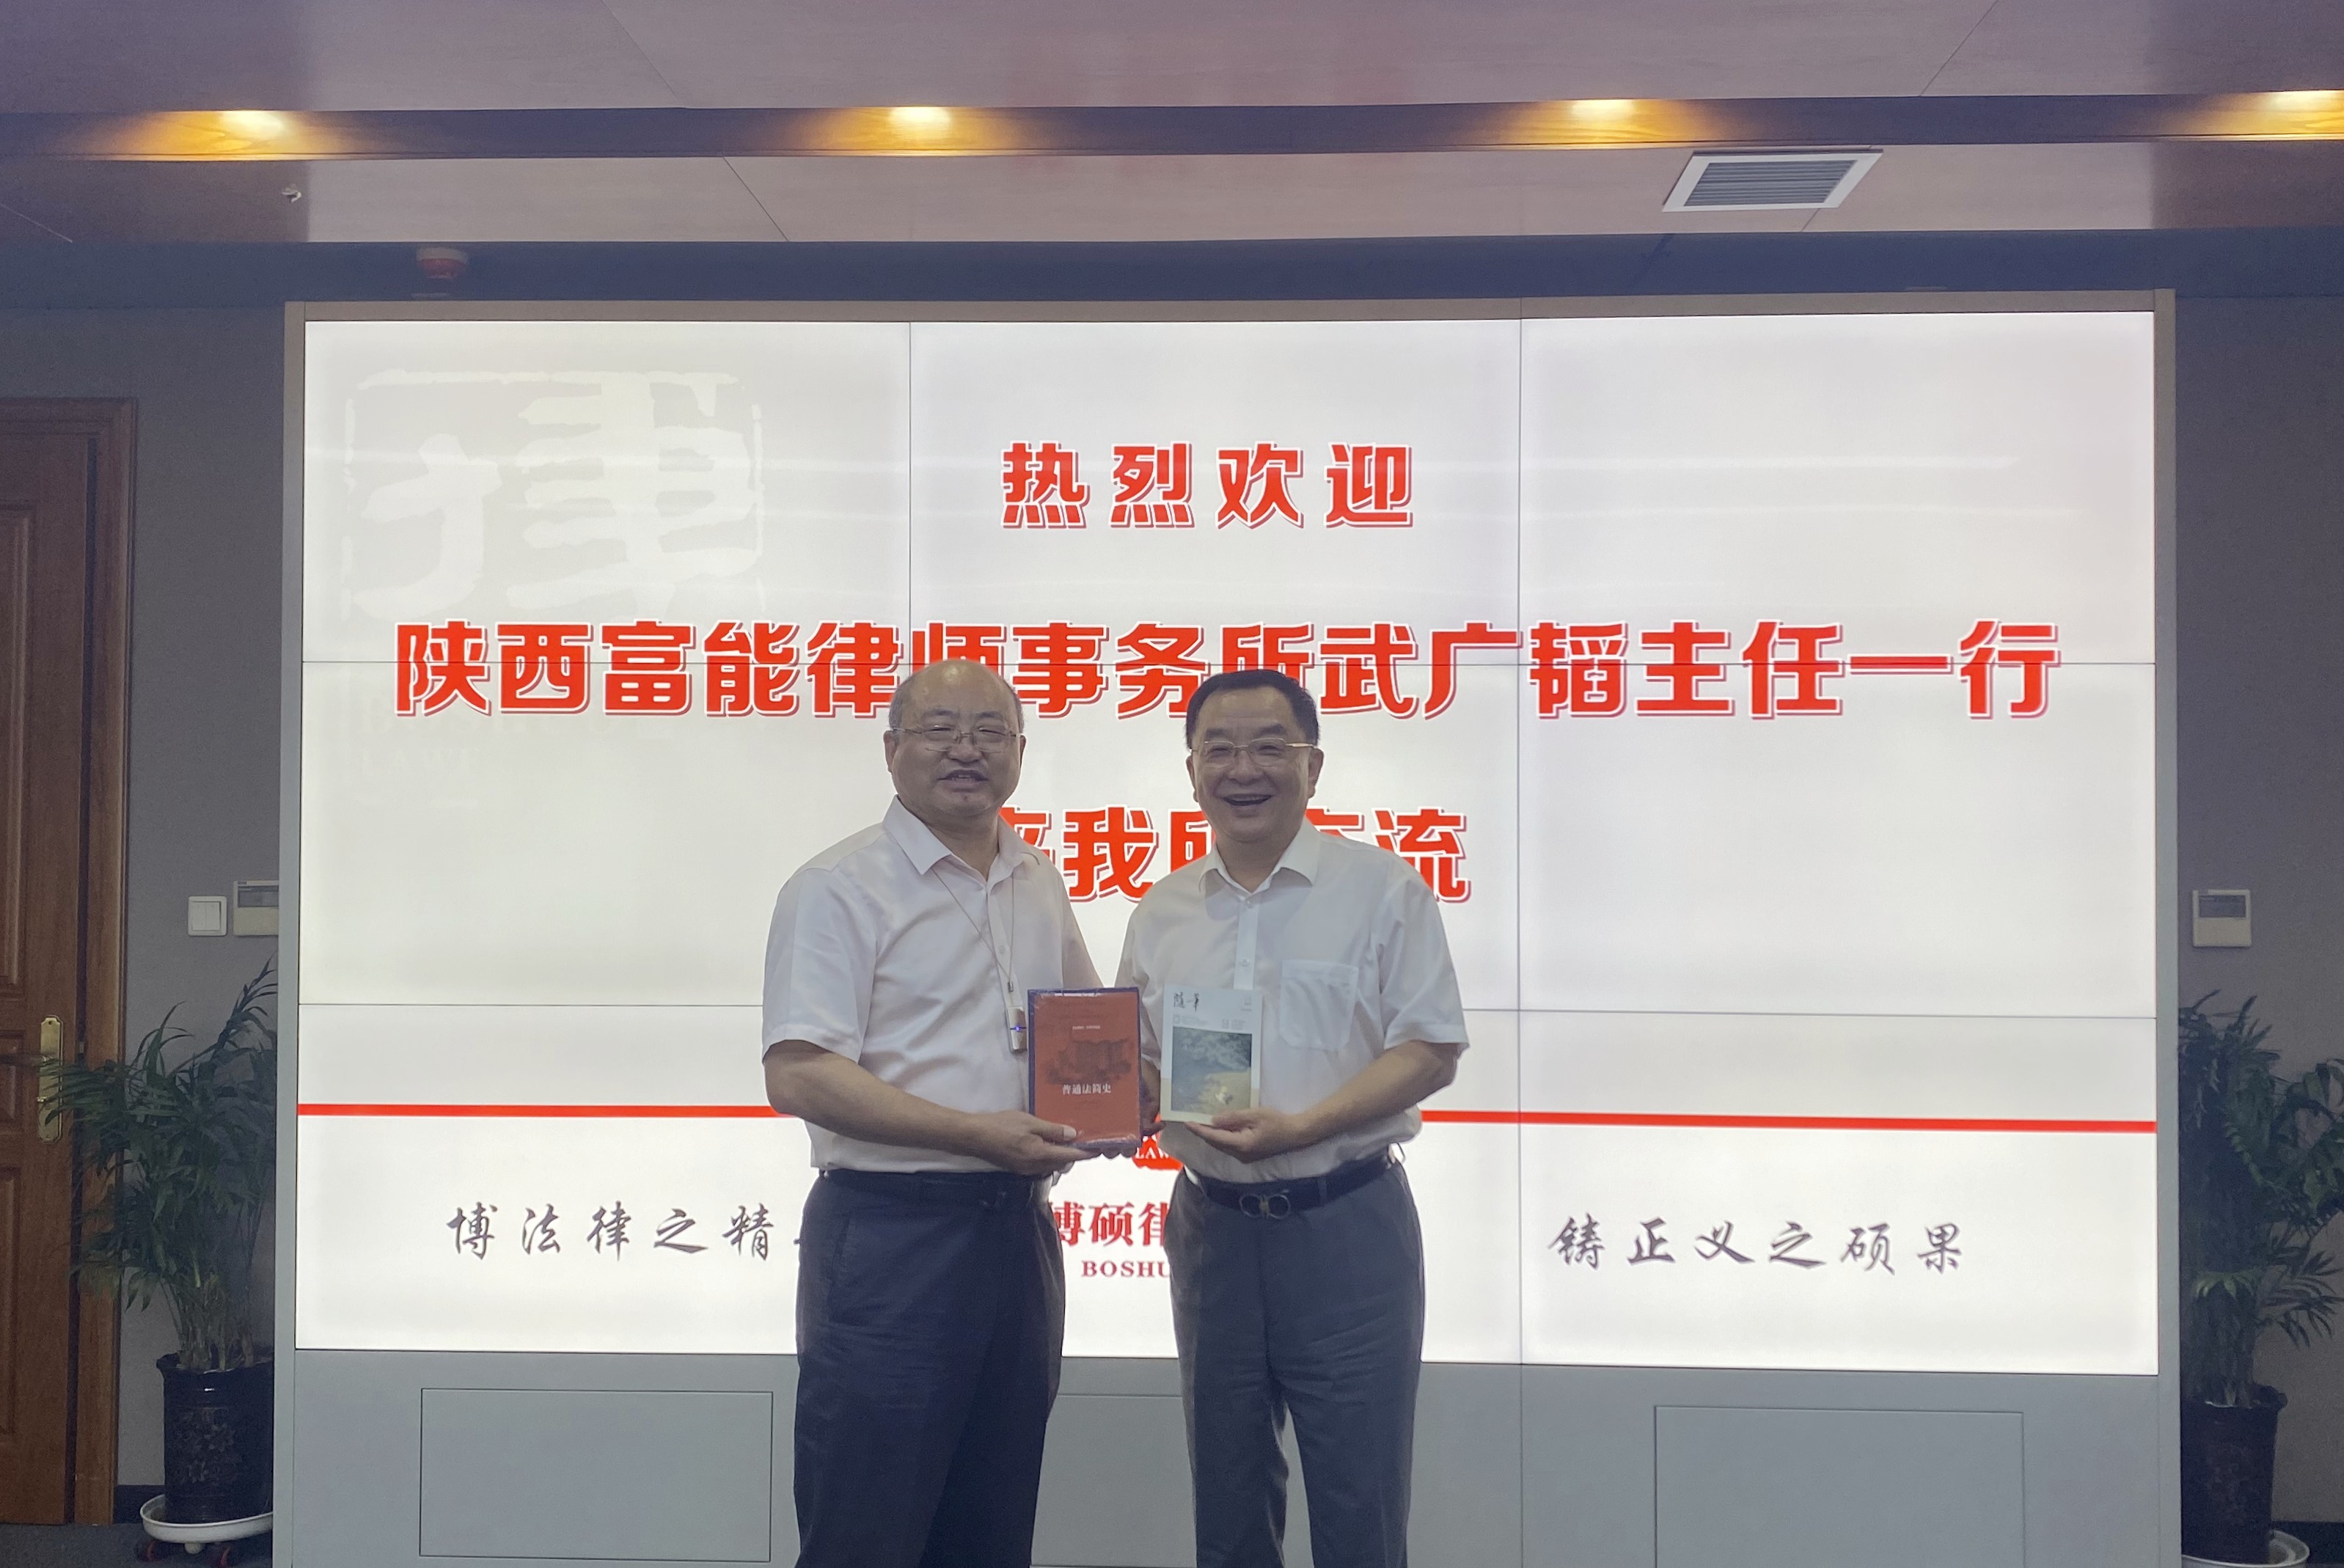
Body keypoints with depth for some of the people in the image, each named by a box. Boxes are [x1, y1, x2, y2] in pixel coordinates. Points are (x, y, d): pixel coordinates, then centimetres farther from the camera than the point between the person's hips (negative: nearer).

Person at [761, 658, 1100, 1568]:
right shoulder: (839, 887, -8)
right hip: (890, 1230, -6)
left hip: (1018, 1227, 7)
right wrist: (977, 1134, -23)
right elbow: (798, 1077, -17)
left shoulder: (1039, 884, 13)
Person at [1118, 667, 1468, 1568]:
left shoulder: (1380, 887, -5)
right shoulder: (1161, 911, 8)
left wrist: (1300, 1129, -21)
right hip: (1211, 1224, 4)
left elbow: (1430, 1049, -9)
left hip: (1346, 1225, -4)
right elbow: (1139, 1066, 15)